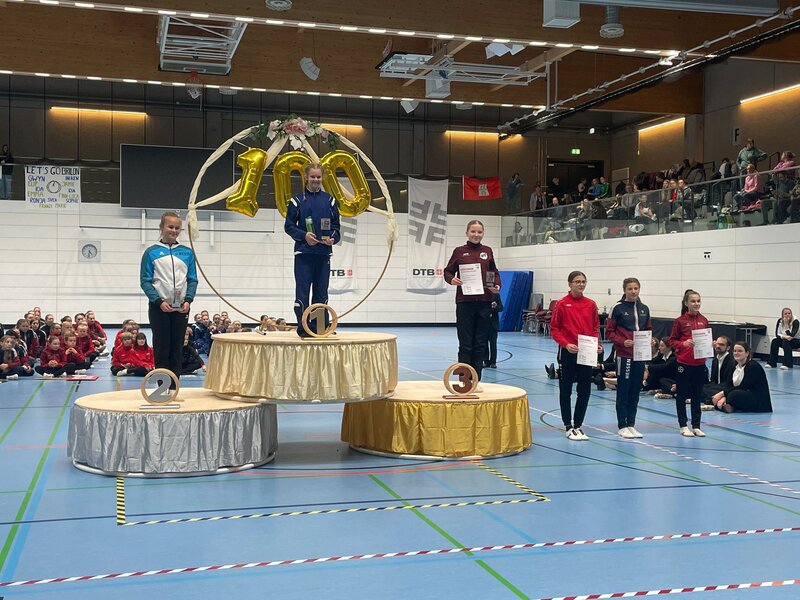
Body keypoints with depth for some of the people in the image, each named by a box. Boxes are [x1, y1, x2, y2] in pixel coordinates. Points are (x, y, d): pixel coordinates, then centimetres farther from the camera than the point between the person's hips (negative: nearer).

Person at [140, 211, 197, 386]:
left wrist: (188, 300, -8)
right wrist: (159, 301, -14)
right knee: (161, 349, 1)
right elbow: (145, 281, -3)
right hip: (159, 308, -2)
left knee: (177, 349, 6)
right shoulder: (152, 252, 0)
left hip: (181, 308, 2)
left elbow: (192, 279, 7)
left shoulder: (187, 252, 7)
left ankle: (173, 388, 12)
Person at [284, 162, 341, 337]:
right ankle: (303, 328, 1)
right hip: (303, 253, -2)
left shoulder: (329, 200, 10)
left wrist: (333, 238, -7)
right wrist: (304, 235, -13)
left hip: (323, 253, 3)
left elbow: (335, 225, 13)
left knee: (321, 293, 7)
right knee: (302, 292, -3)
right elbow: (289, 226, 3)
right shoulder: (297, 200, 3)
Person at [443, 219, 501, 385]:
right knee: (465, 344, 0)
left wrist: (496, 285, -3)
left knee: (481, 343, 6)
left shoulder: (487, 251, 10)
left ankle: (476, 380, 14)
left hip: (484, 301, 3)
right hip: (465, 302, -2)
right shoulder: (459, 251, 4)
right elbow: (448, 271, 7)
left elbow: (494, 272, 15)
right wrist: (452, 279, -14)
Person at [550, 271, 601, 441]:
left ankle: (578, 425, 20)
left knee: (585, 390, 7)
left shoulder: (591, 304, 5)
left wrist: (597, 344, -5)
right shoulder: (562, 304, -6)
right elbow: (554, 329, -4)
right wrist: (566, 344, -18)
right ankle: (568, 427, 15)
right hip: (568, 353, -4)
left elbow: (596, 327, 11)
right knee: (566, 390, 5)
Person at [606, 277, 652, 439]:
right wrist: (622, 342, -18)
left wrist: (650, 341, -2)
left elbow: (648, 329, 18)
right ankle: (622, 426, 9)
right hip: (624, 355, -5)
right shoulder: (618, 308, -5)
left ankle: (631, 424, 19)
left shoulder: (644, 309, 10)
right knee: (623, 391, 1)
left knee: (635, 391, 10)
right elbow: (609, 331, -4)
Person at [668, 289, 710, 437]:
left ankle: (696, 426, 19)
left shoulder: (704, 320, 5)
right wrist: (684, 344, -21)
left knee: (697, 396, 11)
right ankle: (683, 426, 16)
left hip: (700, 363, 4)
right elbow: (672, 341, -4)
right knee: (682, 395, 6)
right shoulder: (680, 321, -7)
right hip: (684, 363, -4)